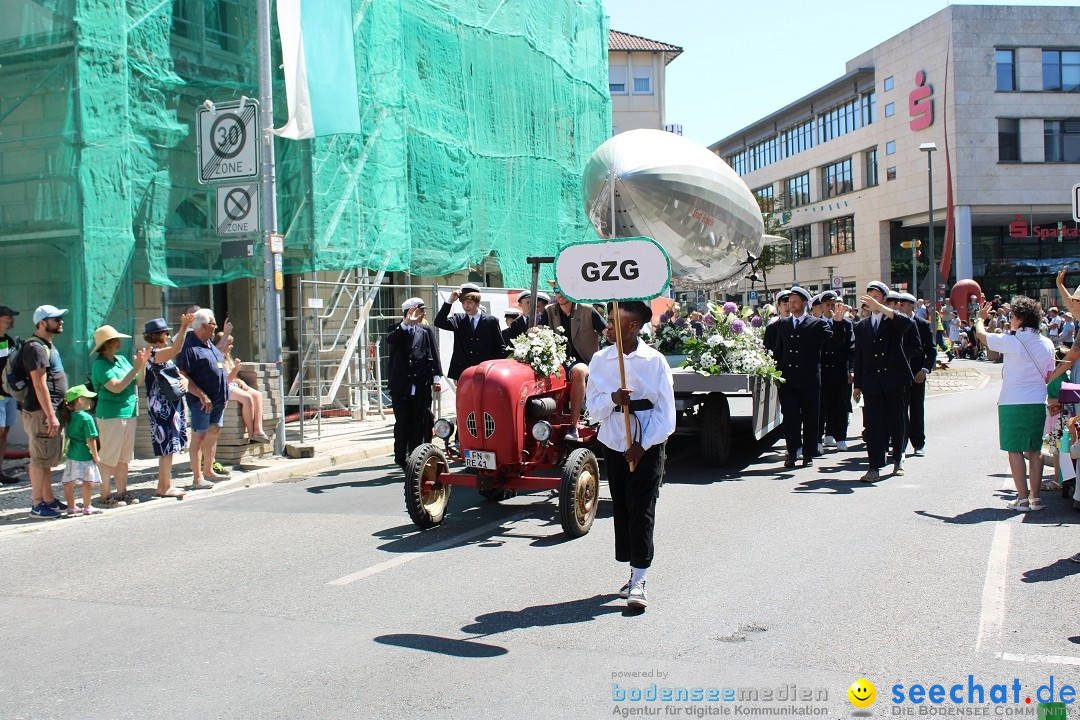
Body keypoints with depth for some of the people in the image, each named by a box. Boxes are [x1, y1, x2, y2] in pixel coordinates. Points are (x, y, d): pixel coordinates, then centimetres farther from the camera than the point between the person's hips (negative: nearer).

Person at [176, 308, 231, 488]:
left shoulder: (209, 344, 15)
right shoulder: (190, 347, -14)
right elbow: (182, 376, -19)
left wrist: (224, 395, 20)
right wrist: (201, 395, -22)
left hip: (218, 399, 9)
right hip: (202, 401, -9)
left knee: (214, 433, 14)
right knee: (199, 436, -5)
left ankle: (208, 471, 25)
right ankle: (197, 477, -2)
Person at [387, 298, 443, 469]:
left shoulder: (426, 330, 11)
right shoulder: (397, 329, 6)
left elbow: (434, 354, 6)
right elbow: (390, 340, -17)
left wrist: (436, 378, -3)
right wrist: (406, 323, -26)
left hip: (421, 385, 2)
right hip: (401, 385, -2)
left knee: (419, 423, 1)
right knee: (402, 423, 1)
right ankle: (401, 458, 11)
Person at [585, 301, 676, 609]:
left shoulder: (655, 361, -5)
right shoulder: (600, 360, 3)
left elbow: (666, 412, -5)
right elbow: (593, 407, 2)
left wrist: (643, 445, -11)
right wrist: (613, 399, -18)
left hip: (647, 445, -3)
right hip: (614, 443, 3)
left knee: (641, 511, -5)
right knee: (621, 509, 7)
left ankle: (638, 581, -3)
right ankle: (633, 572, 18)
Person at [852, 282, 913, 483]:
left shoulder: (893, 321, 5)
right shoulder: (861, 326, 13)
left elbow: (906, 322, -21)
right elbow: (858, 357, 14)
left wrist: (879, 307, -27)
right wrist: (857, 385, 10)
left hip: (894, 379, -1)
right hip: (872, 382, 1)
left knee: (896, 421, 7)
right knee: (873, 425, -5)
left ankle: (898, 459, 26)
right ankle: (875, 467, -7)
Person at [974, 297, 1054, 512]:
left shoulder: (1011, 341, -11)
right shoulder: (1047, 344, 4)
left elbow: (981, 334, 3)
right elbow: (1050, 377, 10)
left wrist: (980, 318, 22)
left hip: (1013, 403, -5)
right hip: (1038, 403, 5)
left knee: (1015, 449, 1)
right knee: (1035, 449, 11)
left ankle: (1022, 499, 0)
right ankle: (1035, 498, 12)